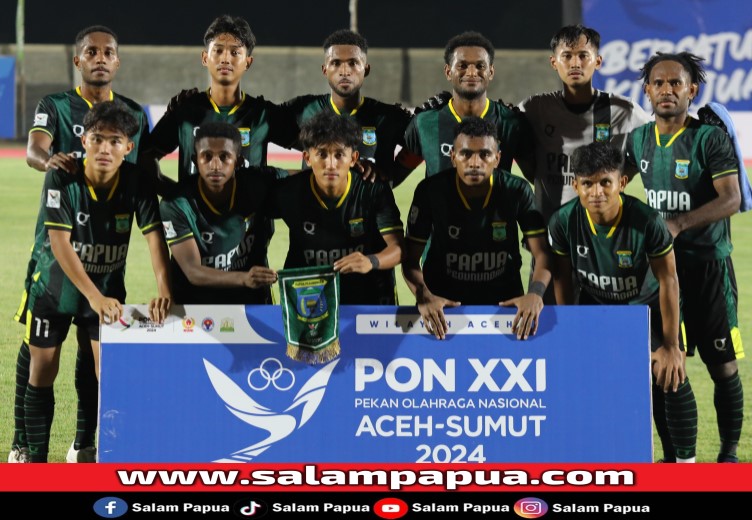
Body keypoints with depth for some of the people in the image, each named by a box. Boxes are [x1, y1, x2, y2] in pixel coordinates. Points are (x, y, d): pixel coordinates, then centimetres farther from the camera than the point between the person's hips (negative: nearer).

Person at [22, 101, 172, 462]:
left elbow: (154, 236, -24)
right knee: (42, 372, 6)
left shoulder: (137, 183, -18)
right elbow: (59, 243, -29)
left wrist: (164, 290, -40)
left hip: (108, 287, 1)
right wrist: (93, 295, -39)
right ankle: (36, 459, 18)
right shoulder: (62, 179, -24)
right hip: (54, 285, -1)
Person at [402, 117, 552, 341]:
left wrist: (535, 293, -32)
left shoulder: (517, 191, -9)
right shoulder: (430, 191, -10)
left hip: (505, 301, 0)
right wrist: (423, 297, -28)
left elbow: (542, 253, -11)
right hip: (445, 303, 0)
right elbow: (410, 257, -7)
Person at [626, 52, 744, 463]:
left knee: (722, 365, 0)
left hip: (708, 263, -5)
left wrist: (680, 223, -32)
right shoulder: (639, 140, 6)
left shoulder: (710, 139, -10)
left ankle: (729, 452, 11)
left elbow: (731, 199, -21)